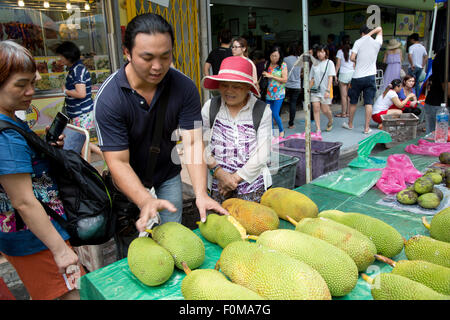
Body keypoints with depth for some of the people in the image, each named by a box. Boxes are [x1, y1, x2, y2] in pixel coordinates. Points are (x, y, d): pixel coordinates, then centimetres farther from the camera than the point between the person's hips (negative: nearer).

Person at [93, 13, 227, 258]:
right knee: (131, 252, 8)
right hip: (128, 183, -2)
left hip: (168, 176, 3)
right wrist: (145, 201, -43)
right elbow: (118, 162, -27)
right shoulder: (108, 98, -26)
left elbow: (192, 142, -22)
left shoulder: (184, 87, -18)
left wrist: (200, 192, -35)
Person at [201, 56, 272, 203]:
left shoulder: (263, 111, -2)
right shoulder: (210, 107, 2)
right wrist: (219, 173, -15)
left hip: (253, 187, -1)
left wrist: (235, 178, -10)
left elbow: (262, 155, -7)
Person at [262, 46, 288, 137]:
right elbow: (264, 76, 18)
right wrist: (264, 75, -5)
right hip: (268, 93, 4)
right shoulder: (267, 64, 7)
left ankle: (281, 130, 17)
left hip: (279, 94, -4)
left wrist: (271, 76, -13)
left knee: (275, 114, -7)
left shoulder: (283, 65, -3)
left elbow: (285, 79, -8)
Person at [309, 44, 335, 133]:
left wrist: (328, 90, -16)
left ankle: (330, 121, 31)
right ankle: (318, 129, -2)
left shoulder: (329, 63, 0)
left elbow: (330, 78, -7)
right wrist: (309, 89, 6)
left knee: (325, 110, -1)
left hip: (325, 91, -3)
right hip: (315, 90, 3)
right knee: (315, 108, -6)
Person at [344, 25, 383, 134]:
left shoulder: (358, 42, -3)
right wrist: (371, 32, 9)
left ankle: (350, 124, 26)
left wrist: (357, 61, 9)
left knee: (353, 102, 12)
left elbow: (352, 58, -12)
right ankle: (367, 128, 1)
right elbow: (379, 29, 25)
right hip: (370, 77, 2)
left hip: (358, 77, -2)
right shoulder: (377, 43, 6)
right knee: (369, 103, 2)